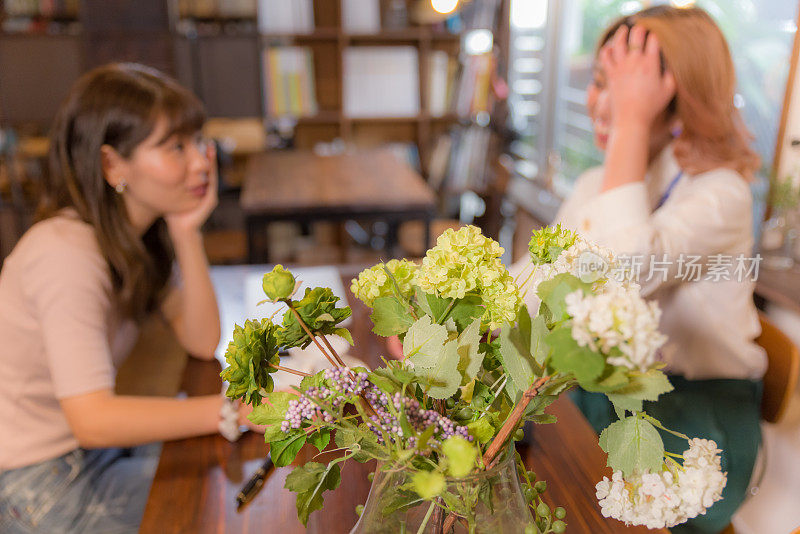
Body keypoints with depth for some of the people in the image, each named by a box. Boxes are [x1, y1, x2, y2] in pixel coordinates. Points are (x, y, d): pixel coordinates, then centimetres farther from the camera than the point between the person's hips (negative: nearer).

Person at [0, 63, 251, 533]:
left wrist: (188, 232, -18)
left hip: (96, 448, 7)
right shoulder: (68, 252, -28)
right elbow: (93, 420, -34)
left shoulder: (140, 231, -2)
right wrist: (237, 409, -36)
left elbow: (202, 343, -9)